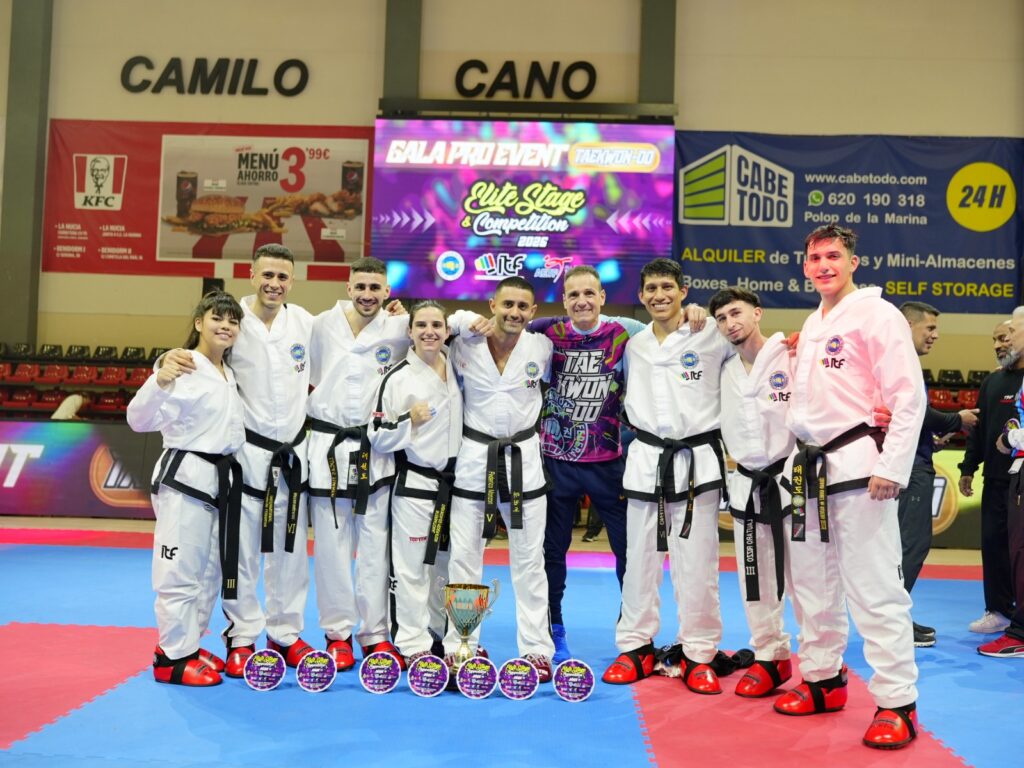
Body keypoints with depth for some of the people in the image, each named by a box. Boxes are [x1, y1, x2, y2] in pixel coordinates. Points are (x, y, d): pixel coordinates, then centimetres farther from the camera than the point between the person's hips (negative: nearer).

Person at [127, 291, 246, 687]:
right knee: (180, 571, -3)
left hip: (222, 479, 9)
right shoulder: (183, 369, -14)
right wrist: (160, 383, -40)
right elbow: (140, 420, -24)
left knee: (210, 570, 16)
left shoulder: (229, 372, 12)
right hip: (185, 476, -9)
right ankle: (174, 657, 9)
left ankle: (189, 643, 30)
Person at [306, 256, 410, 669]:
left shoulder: (399, 329, -2)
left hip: (375, 448, 0)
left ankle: (375, 635, 16)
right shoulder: (323, 324, 2)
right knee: (332, 546, 5)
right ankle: (338, 632, 18)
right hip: (327, 445, 1)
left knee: (375, 546, 4)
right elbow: (307, 373, 14)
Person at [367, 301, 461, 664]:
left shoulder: (457, 369, 5)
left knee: (447, 565, 17)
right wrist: (409, 422, -23)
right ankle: (414, 644, 11)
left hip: (453, 481, 6)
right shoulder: (398, 377, -11)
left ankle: (439, 633, 32)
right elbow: (378, 438, -9)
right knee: (412, 567, -1)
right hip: (415, 484, -6)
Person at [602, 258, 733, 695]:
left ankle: (699, 655, 15)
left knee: (696, 564, 1)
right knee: (640, 560, 10)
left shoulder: (711, 340, -5)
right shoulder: (633, 346, 8)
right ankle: (635, 648, 22)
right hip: (645, 461, 4)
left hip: (697, 461, -3)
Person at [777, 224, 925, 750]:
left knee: (873, 587, -6)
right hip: (810, 468, 9)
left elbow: (909, 395, -15)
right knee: (811, 580, 16)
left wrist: (892, 467, -20)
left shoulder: (877, 314, -9)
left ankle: (897, 703, 4)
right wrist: (799, 459, 16)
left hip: (857, 466, -9)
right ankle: (823, 679, 31)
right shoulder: (811, 325, 17)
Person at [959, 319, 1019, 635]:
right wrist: (968, 468, 15)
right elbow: (979, 428, 16)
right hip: (996, 479, 6)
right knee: (993, 543, 7)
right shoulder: (992, 382, 13)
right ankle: (999, 610, 18)